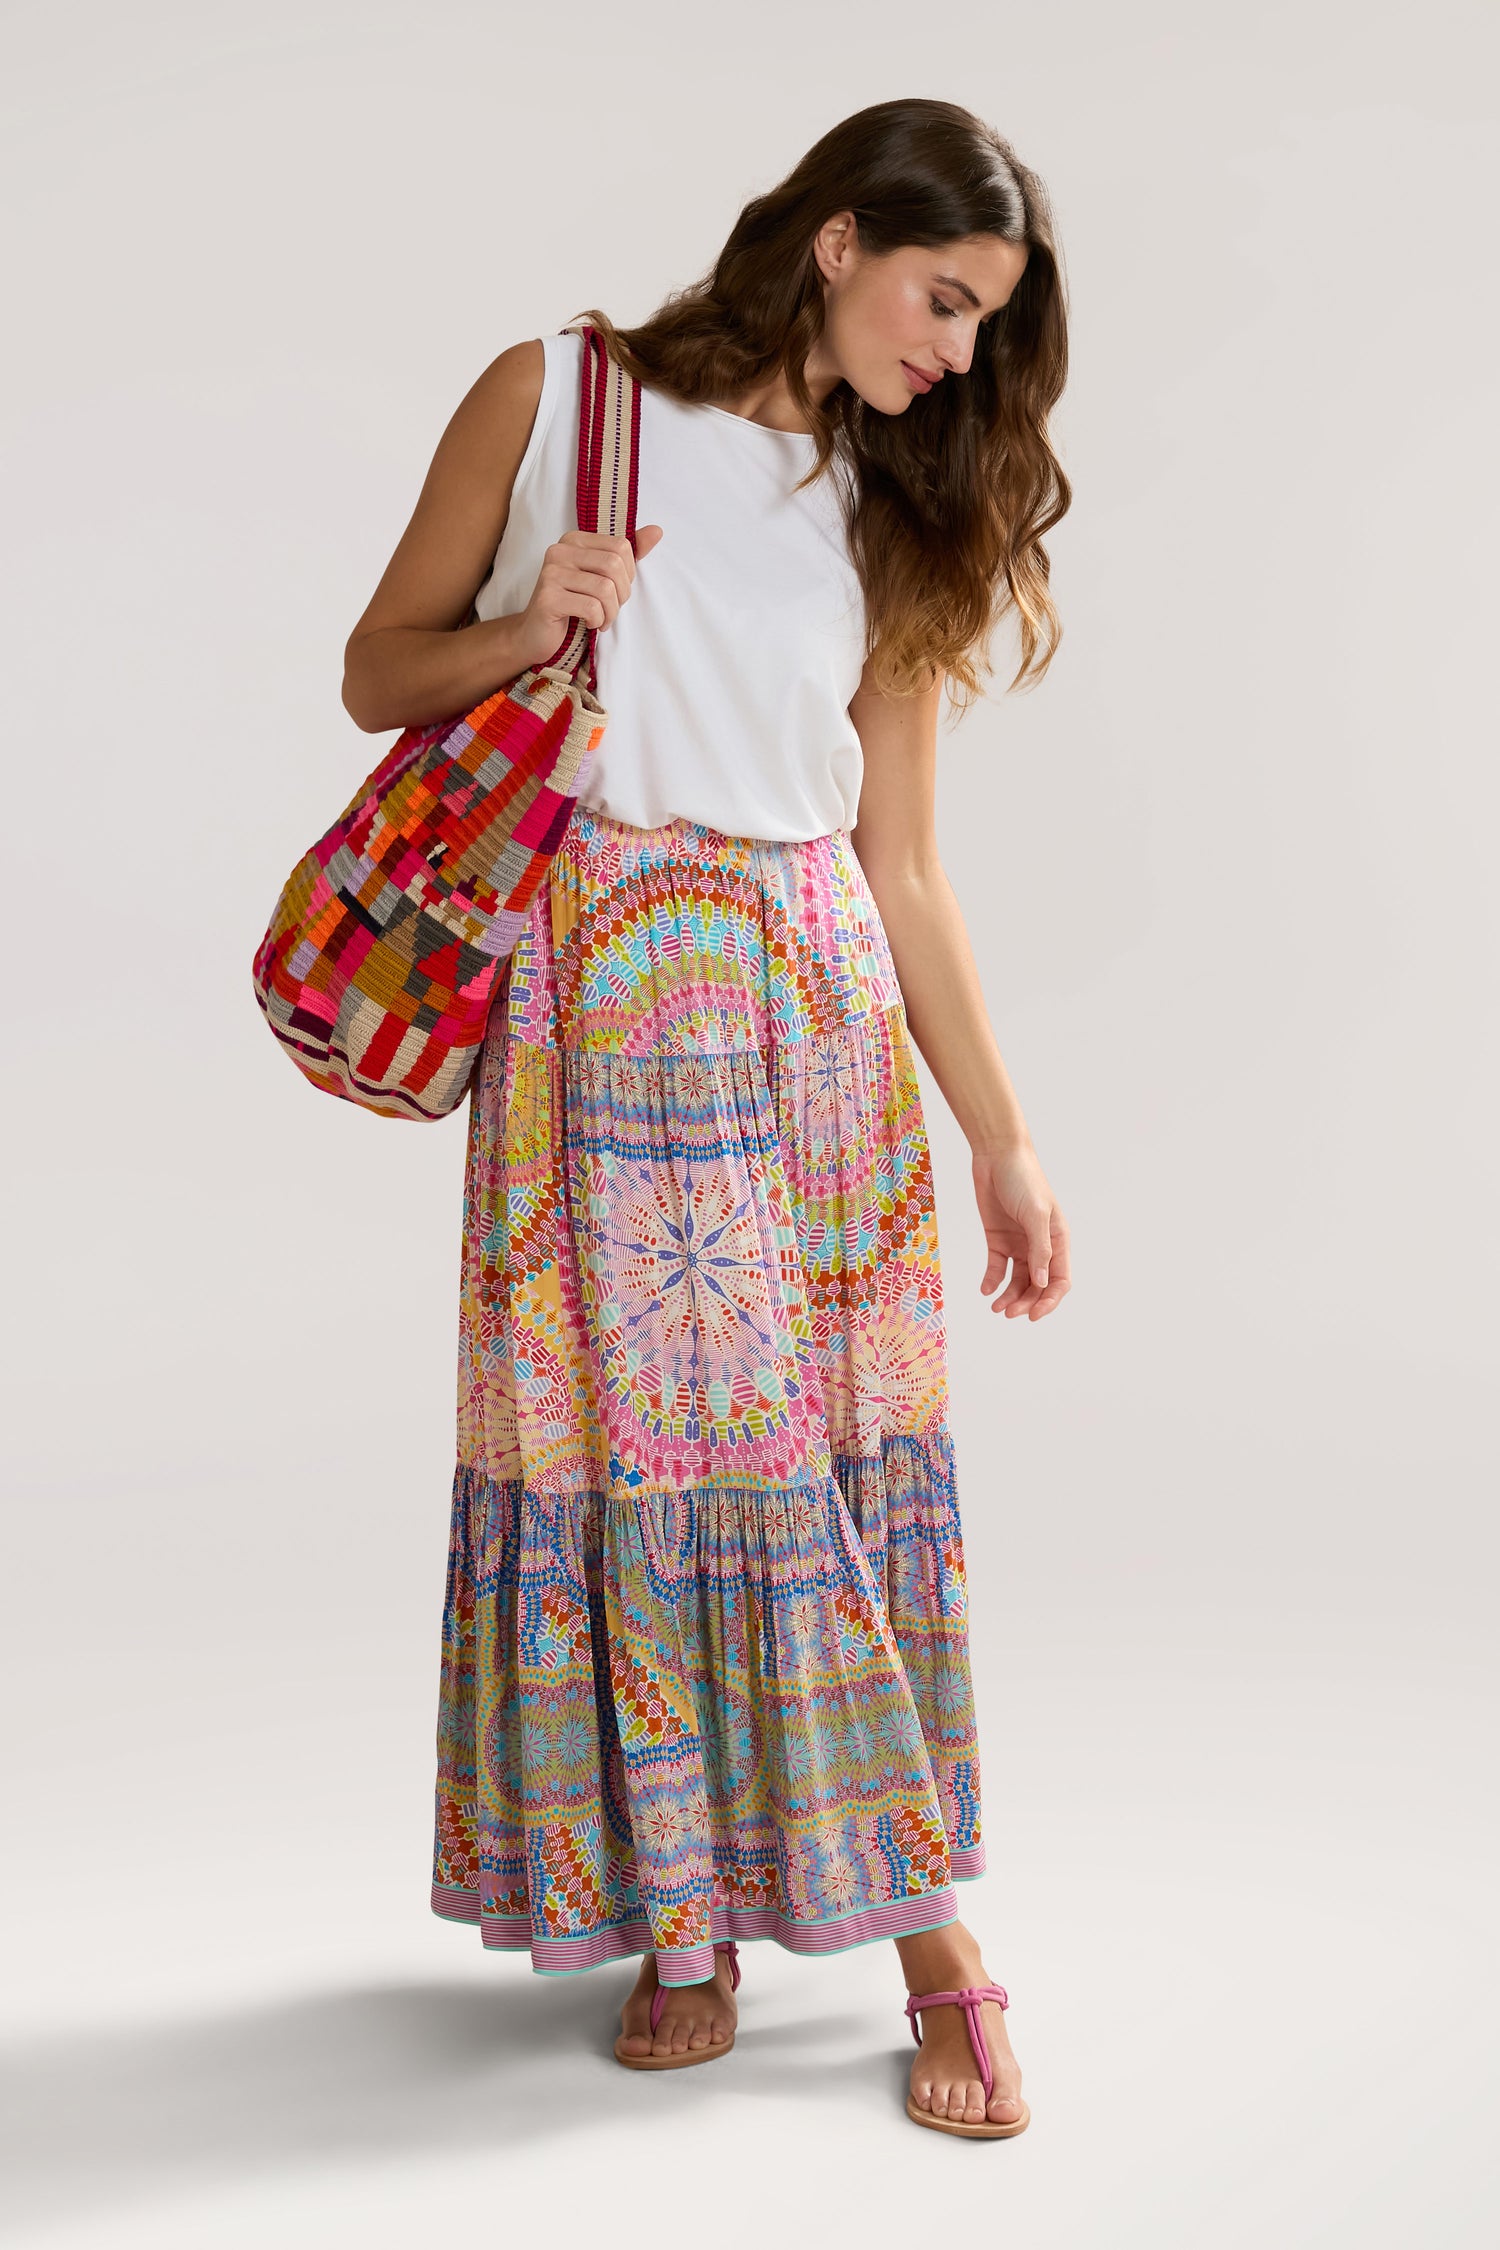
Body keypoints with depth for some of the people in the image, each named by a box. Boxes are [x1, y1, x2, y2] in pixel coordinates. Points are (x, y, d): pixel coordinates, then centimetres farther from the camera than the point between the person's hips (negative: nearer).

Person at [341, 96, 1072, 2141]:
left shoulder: (892, 518, 11)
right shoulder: (556, 397, 4)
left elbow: (901, 865, 10)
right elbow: (379, 674, 8)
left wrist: (1004, 1145, 7)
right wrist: (522, 632, -13)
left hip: (817, 1009, 2)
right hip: (596, 1004, -2)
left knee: (848, 1445, 1)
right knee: (624, 1434, -1)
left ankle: (929, 1934, 12)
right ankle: (682, 1916, 15)